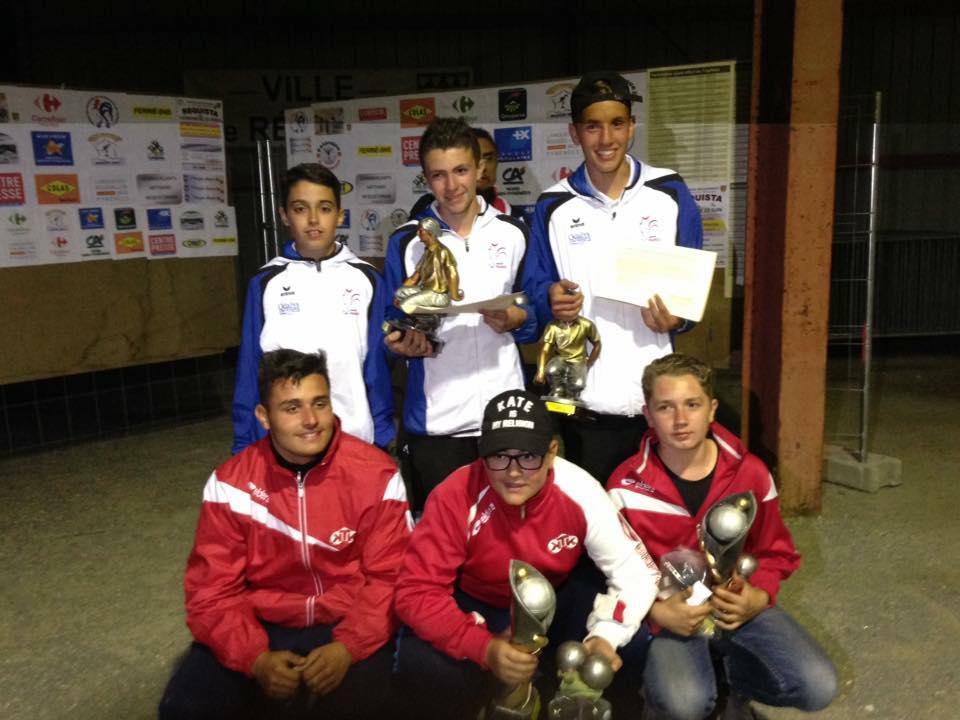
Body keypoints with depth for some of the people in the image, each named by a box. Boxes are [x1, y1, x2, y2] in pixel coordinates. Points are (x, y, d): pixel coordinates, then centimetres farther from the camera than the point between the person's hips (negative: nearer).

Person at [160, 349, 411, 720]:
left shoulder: (376, 474, -11)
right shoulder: (230, 482, -7)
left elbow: (390, 577, -8)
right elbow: (213, 589, -5)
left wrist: (347, 647, -23)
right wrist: (257, 657, -21)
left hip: (348, 626, -2)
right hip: (263, 626, 2)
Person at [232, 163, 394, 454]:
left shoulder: (366, 279, 1)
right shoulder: (265, 282, 1)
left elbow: (378, 365, 3)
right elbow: (250, 371, 4)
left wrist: (383, 438, 1)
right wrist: (245, 447, 3)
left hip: (357, 439, 0)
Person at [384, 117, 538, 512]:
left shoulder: (513, 233, 5)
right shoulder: (406, 241, 2)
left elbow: (536, 315, 9)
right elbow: (393, 323, 6)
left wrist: (513, 319, -12)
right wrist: (404, 343, -16)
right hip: (434, 420, -1)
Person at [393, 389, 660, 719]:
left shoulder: (580, 492, -24)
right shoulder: (455, 497, -28)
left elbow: (636, 572, -15)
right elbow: (417, 591, -27)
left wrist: (606, 635, -32)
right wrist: (485, 648, -40)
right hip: (476, 605, -2)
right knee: (420, 664, -30)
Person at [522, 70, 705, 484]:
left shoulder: (671, 194, 3)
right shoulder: (554, 206, 3)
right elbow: (534, 288, 7)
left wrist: (677, 318, -13)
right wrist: (551, 301, -15)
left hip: (656, 397, 0)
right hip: (583, 399, 0)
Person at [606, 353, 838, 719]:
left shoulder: (751, 472, -4)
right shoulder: (626, 485, -12)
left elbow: (775, 552, 8)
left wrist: (758, 598, -12)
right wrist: (658, 610, -21)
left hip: (738, 605, 3)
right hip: (669, 612, -3)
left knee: (818, 687, -16)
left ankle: (736, 677, 15)